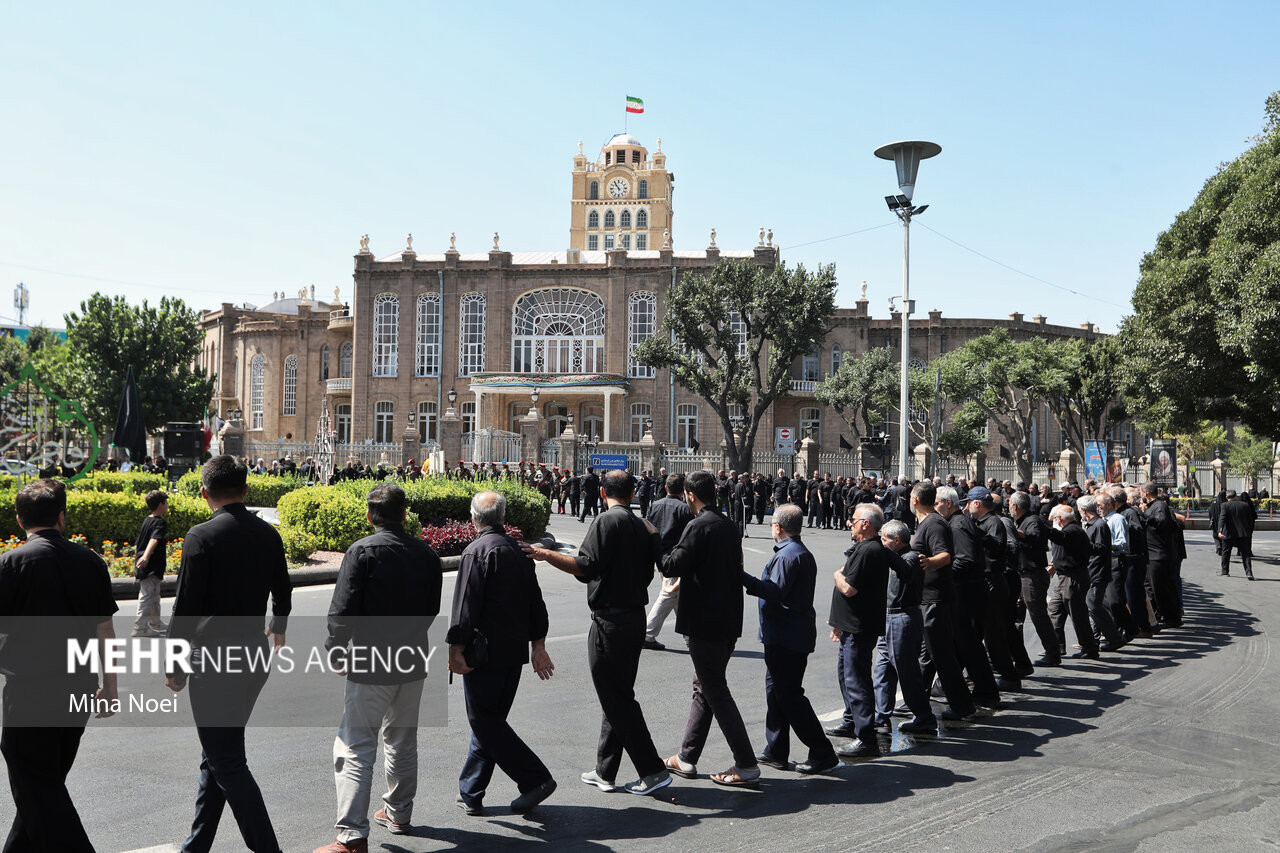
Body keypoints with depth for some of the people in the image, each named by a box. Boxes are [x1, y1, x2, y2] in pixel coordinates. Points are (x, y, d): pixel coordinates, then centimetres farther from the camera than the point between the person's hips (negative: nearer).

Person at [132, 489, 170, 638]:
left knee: (154, 595, 20)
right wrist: (146, 556, -44)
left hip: (141, 564, 9)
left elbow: (137, 544, 20)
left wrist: (138, 558, 31)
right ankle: (140, 628, -3)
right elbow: (154, 540, -30)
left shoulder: (146, 521, 14)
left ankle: (156, 622, 33)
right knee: (147, 595, -5)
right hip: (152, 567, -9)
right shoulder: (161, 523, -13)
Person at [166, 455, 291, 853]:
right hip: (256, 655, 7)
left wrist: (174, 667, -3)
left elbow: (186, 607, -15)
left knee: (227, 762, 1)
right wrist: (278, 627, 40)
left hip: (214, 659, -7)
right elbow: (282, 593, 19)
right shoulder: (268, 534, 5)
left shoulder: (201, 536, -15)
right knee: (217, 754, 19)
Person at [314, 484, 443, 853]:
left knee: (355, 748, -2)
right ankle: (398, 813, 33)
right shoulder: (426, 554, 4)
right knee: (402, 741, 20)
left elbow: (343, 612, -16)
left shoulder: (362, 552, -13)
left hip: (371, 665, -6)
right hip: (413, 661, 6)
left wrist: (335, 651, -1)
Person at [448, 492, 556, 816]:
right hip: (515, 650, 8)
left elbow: (465, 606, -17)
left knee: (485, 721, -1)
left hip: (485, 650, -8)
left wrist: (456, 649, -12)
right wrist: (538, 647, 19)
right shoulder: (519, 551, 11)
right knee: (490, 719, 14)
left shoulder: (477, 551, -12)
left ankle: (535, 779, -5)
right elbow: (535, 603, 14)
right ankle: (470, 794, 20)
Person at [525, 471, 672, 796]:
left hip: (610, 620, -8)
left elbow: (587, 568, -22)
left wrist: (545, 554, -20)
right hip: (636, 617, 9)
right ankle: (605, 772, 23)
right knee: (618, 694, 15)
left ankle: (653, 770, 1)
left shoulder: (608, 521, -13)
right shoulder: (643, 526, 10)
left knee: (617, 699, -1)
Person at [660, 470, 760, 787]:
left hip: (703, 622, -9)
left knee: (716, 692, -1)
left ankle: (746, 765, 1)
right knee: (704, 689, 16)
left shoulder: (699, 526, -16)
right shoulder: (730, 527, 10)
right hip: (729, 621, 9)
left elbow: (673, 566, -21)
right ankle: (686, 758, 25)